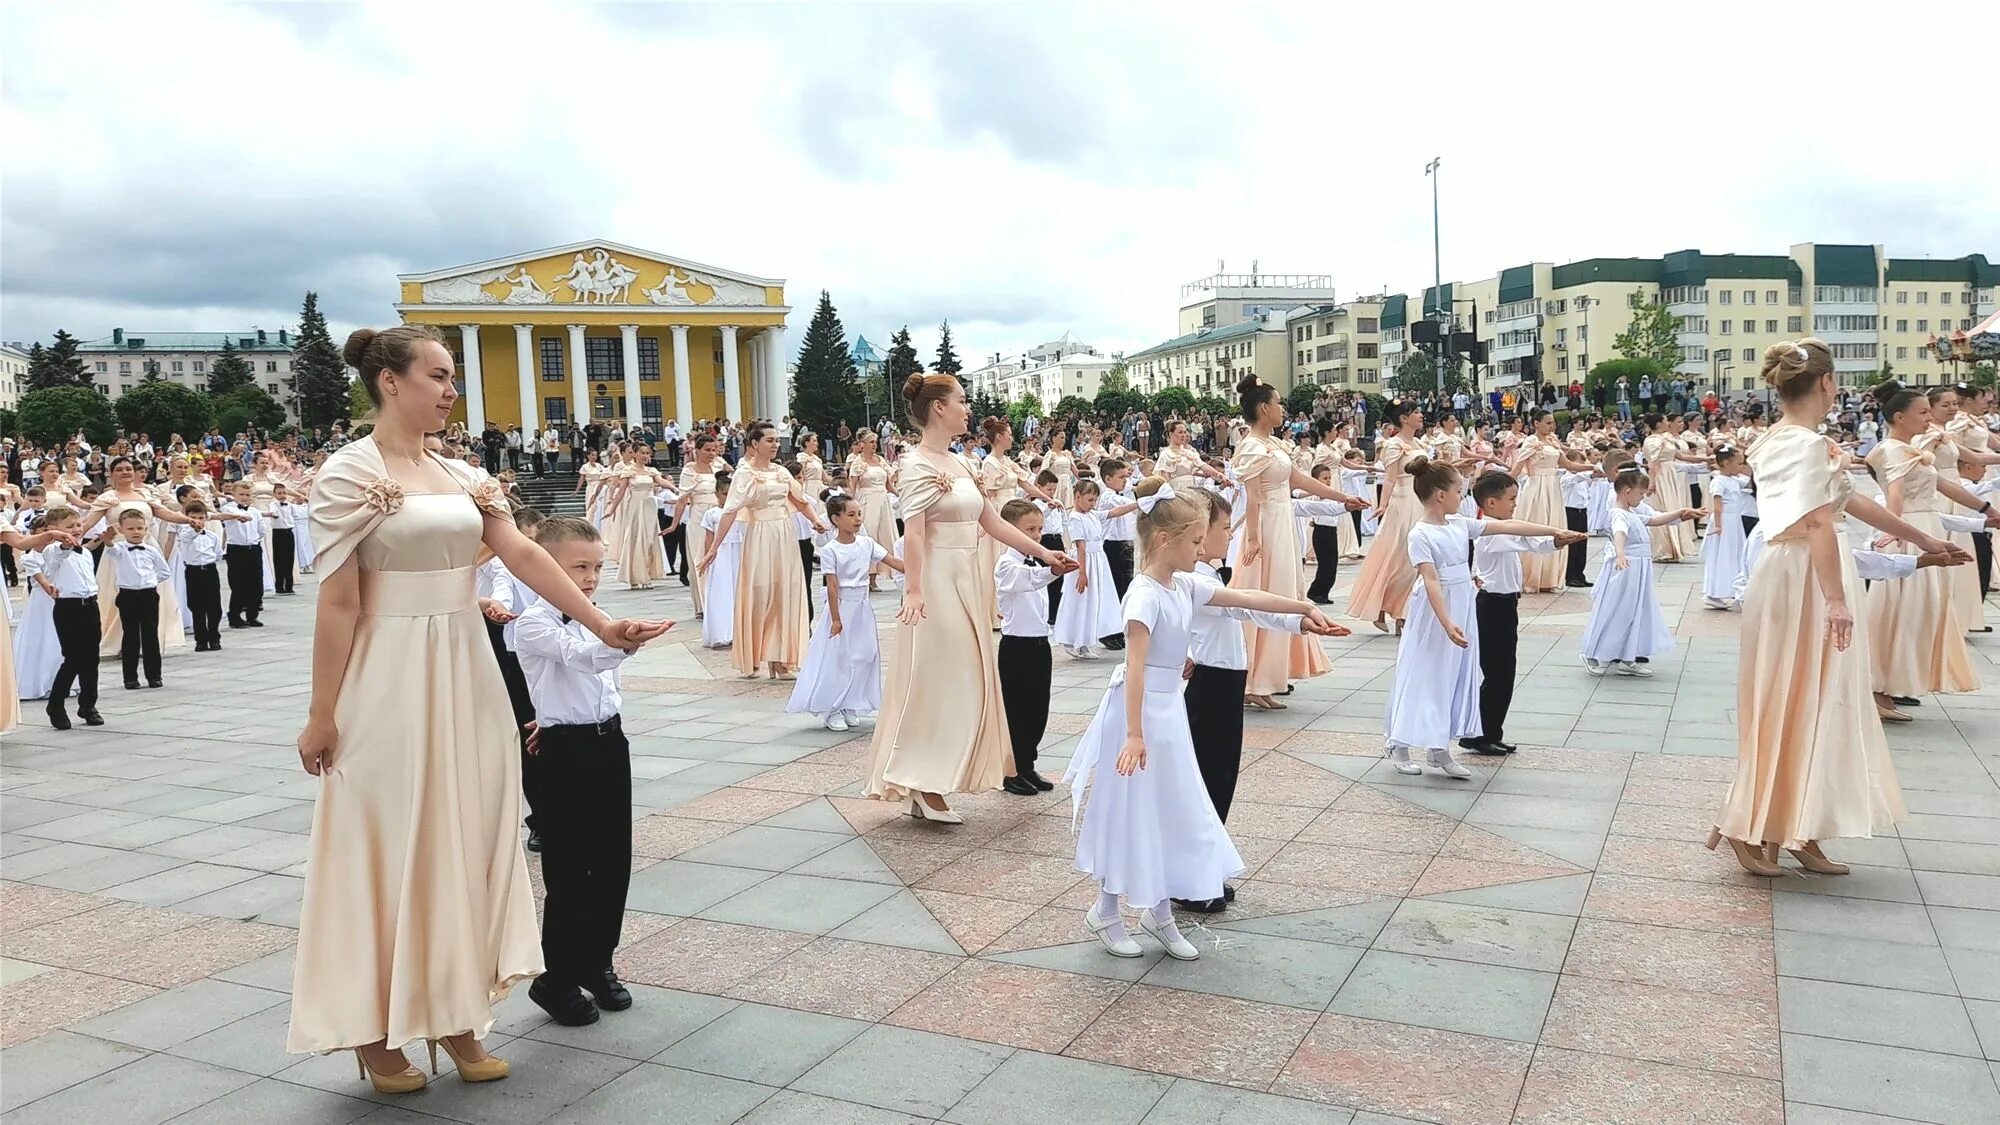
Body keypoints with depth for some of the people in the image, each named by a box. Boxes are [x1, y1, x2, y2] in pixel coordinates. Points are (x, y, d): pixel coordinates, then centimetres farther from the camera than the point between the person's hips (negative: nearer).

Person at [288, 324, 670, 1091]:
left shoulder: (459, 473, 10)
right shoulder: (350, 472, -9)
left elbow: (524, 554, 6)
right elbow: (338, 603, -12)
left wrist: (600, 624, 0)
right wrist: (321, 714, -11)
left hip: (466, 676, 7)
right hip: (392, 681, -6)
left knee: (465, 840, 11)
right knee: (390, 846, 3)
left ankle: (456, 1014, 25)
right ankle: (375, 1033, 20)